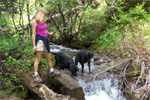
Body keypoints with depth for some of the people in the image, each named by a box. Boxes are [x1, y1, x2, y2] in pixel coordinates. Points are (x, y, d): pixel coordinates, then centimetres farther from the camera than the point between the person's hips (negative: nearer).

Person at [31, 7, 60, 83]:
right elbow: (33, 34, -12)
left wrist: (49, 33, 47)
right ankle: (36, 76, -1)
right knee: (38, 59, -7)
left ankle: (51, 72, 29)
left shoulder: (43, 21, 10)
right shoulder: (34, 21, -9)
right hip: (39, 40, -7)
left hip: (45, 40, 7)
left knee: (49, 58, 14)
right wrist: (34, 45, -16)